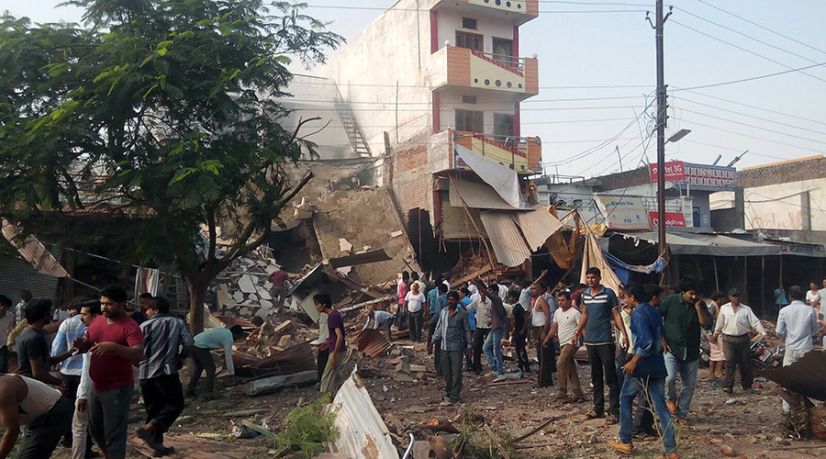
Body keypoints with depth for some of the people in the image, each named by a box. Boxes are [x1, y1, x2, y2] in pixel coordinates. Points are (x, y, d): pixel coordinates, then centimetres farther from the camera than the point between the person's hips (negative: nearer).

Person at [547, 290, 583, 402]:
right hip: (562, 344, 8)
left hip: (571, 343, -8)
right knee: (571, 370, 10)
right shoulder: (557, 312, 14)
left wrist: (576, 336, -29)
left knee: (560, 364, -20)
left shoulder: (575, 313, -10)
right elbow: (554, 328, 20)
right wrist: (547, 339, 17)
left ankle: (562, 394, -14)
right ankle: (578, 394, 16)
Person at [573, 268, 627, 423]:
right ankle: (598, 408, 22)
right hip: (590, 340, 6)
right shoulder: (585, 294, 9)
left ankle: (614, 411, 2)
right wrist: (577, 332, 15)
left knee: (610, 377, -3)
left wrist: (624, 334, -16)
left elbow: (616, 314, -7)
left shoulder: (608, 293, -7)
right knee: (595, 377, 13)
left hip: (605, 341, -6)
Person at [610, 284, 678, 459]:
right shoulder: (654, 311, 13)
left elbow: (646, 341, -23)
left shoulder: (638, 312, -14)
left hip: (642, 365, -7)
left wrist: (633, 362, -18)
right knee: (660, 406, 5)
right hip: (657, 365, 7)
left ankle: (625, 442, 16)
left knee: (625, 399, 11)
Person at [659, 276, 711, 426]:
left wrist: (698, 306, -17)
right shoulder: (670, 301, -8)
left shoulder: (700, 305, 2)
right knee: (669, 377, -22)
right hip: (671, 349, -4)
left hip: (691, 351, 4)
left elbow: (707, 325, -10)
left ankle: (682, 414, 23)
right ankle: (670, 399, 9)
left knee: (689, 384, 7)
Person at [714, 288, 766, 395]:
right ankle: (728, 386, -15)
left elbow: (755, 322, -5)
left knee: (745, 363, 9)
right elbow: (719, 323, 15)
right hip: (728, 339, -1)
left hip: (743, 339, 1)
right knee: (729, 362, -11)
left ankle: (747, 385, 24)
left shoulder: (746, 309, 1)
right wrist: (716, 334, 24)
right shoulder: (724, 309, 3)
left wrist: (762, 332, -18)